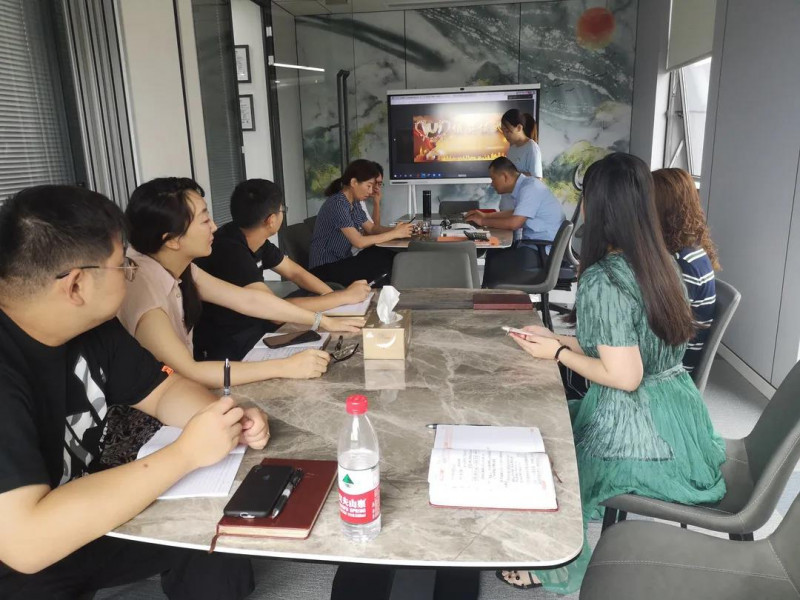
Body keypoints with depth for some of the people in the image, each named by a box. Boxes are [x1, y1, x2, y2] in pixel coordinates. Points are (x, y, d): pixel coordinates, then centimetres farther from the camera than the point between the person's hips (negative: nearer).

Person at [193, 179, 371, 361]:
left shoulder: (256, 241, -1)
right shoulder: (229, 252, -29)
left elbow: (295, 272, 11)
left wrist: (336, 295, -3)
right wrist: (344, 296, -25)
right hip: (224, 351, -9)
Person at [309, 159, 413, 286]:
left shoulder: (354, 203, 7)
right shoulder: (337, 204, -21)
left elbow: (371, 228, 11)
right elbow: (359, 242, -25)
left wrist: (394, 229, -8)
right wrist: (394, 234, -20)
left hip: (342, 262, 9)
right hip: (325, 269, -9)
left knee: (391, 256, -9)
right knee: (386, 261, -18)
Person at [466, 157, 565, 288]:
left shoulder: (529, 188, -20)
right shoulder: (524, 185, 9)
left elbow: (514, 223, -27)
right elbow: (516, 213, 27)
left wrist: (483, 221, -13)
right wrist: (486, 215, 19)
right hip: (536, 244, 10)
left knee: (495, 264, -12)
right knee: (493, 254, 12)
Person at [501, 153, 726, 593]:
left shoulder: (602, 280, -24)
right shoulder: (658, 262, 3)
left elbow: (624, 376, -24)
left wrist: (557, 354, -10)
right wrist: (557, 338, 12)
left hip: (641, 436, -8)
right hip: (680, 421, 8)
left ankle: (556, 569, 33)